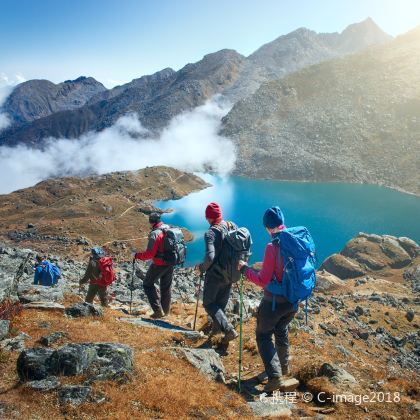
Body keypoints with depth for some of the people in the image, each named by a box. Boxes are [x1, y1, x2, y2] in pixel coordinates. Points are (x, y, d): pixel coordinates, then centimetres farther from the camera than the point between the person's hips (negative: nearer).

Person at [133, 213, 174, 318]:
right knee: (166, 287, 20)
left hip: (159, 265, -7)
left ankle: (158, 310, 3)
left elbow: (149, 254, -22)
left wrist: (137, 255, -8)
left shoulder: (155, 233, -20)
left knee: (148, 284, 10)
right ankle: (166, 310, 32)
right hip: (170, 264, 7)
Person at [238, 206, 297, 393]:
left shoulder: (273, 247, -24)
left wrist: (245, 269, -8)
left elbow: (263, 280, -21)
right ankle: (284, 366, 44)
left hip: (274, 301, -6)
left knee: (263, 335, 11)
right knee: (281, 330, 29)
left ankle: (275, 376, 2)